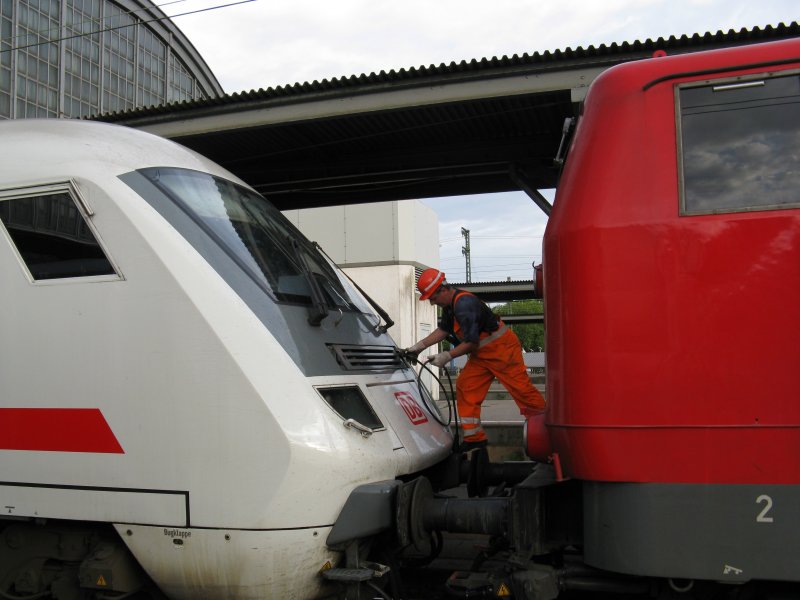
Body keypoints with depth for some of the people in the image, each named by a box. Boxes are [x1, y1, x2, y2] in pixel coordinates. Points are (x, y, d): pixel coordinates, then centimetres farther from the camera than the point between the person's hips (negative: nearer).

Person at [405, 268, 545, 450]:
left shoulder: (464, 304, -27)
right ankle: (474, 439, 7)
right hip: (482, 354, 10)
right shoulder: (450, 305, 5)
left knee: (522, 389, -7)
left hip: (502, 349, -10)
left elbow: (471, 342, -26)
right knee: (465, 387, 2)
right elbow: (443, 330, 16)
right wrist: (420, 345, 7)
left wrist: (447, 356, -21)